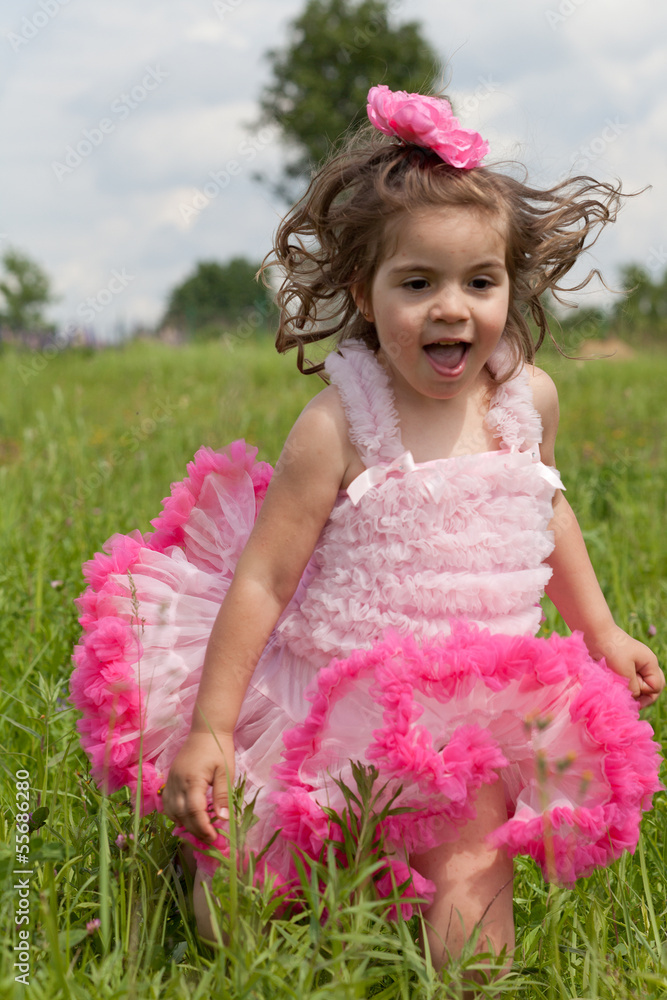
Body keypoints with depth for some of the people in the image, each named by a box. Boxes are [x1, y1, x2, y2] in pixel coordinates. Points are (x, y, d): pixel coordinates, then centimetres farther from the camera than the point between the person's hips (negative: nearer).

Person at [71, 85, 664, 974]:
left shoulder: (529, 397, -2)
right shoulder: (339, 426, -17)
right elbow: (261, 579, -14)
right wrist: (208, 730, -15)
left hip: (478, 714, 3)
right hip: (340, 695, -3)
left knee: (470, 878, -12)